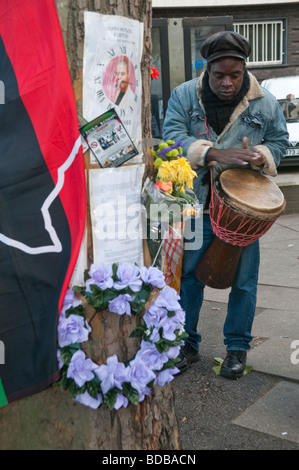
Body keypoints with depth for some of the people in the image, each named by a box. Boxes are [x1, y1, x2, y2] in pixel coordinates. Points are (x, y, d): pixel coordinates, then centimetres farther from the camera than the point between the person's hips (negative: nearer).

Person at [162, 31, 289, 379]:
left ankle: (237, 346, 27)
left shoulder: (265, 103, 1)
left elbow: (279, 141, 10)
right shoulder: (184, 95, -1)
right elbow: (173, 134, -13)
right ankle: (187, 344, 27)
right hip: (195, 204, 0)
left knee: (243, 281, 7)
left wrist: (259, 155, -14)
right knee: (188, 275, 8)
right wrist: (214, 154, -28)